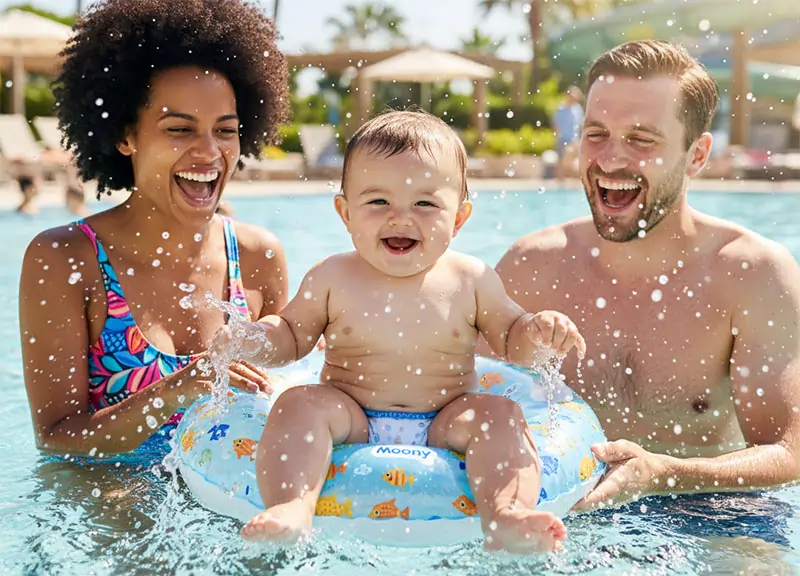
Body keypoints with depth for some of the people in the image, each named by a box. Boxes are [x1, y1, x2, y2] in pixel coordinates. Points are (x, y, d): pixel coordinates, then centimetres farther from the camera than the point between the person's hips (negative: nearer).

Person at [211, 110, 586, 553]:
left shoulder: (471, 280, 1)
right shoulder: (332, 278, 1)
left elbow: (512, 340, 11)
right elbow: (290, 334, 11)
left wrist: (539, 333, -13)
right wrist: (248, 341, -10)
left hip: (444, 424, 0)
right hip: (352, 421, 0)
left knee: (501, 414, -23)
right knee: (298, 404, -24)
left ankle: (507, 516, -41)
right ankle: (289, 510, -40)